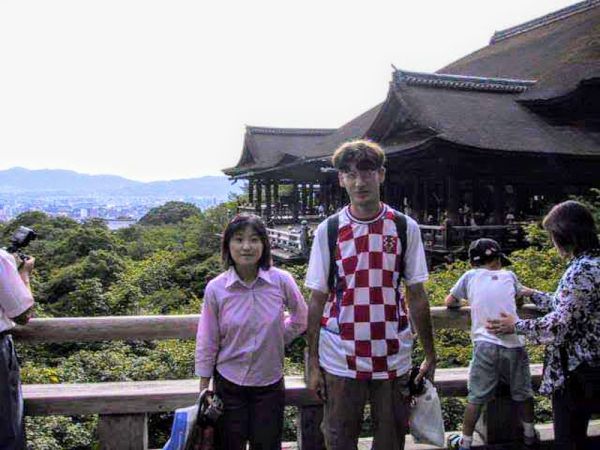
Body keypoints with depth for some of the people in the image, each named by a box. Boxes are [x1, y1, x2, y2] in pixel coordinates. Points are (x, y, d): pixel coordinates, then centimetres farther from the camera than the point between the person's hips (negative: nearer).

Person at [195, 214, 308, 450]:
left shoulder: (281, 281, -13)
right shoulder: (216, 288, -13)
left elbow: (301, 319, 6)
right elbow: (207, 343, -4)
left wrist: (275, 341, 3)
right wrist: (204, 390, 0)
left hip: (270, 383, 0)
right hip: (228, 383, 0)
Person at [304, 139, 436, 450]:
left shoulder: (405, 228, -2)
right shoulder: (328, 231, -3)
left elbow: (416, 297, 2)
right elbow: (317, 301, 0)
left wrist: (430, 356, 2)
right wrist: (312, 363, -1)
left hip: (393, 357, 1)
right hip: (340, 359, 0)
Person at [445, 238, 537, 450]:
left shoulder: (470, 276, 6)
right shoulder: (508, 276, 11)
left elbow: (449, 302, 14)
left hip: (485, 344, -1)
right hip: (514, 344, 2)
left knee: (476, 397, 5)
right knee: (523, 393, 20)